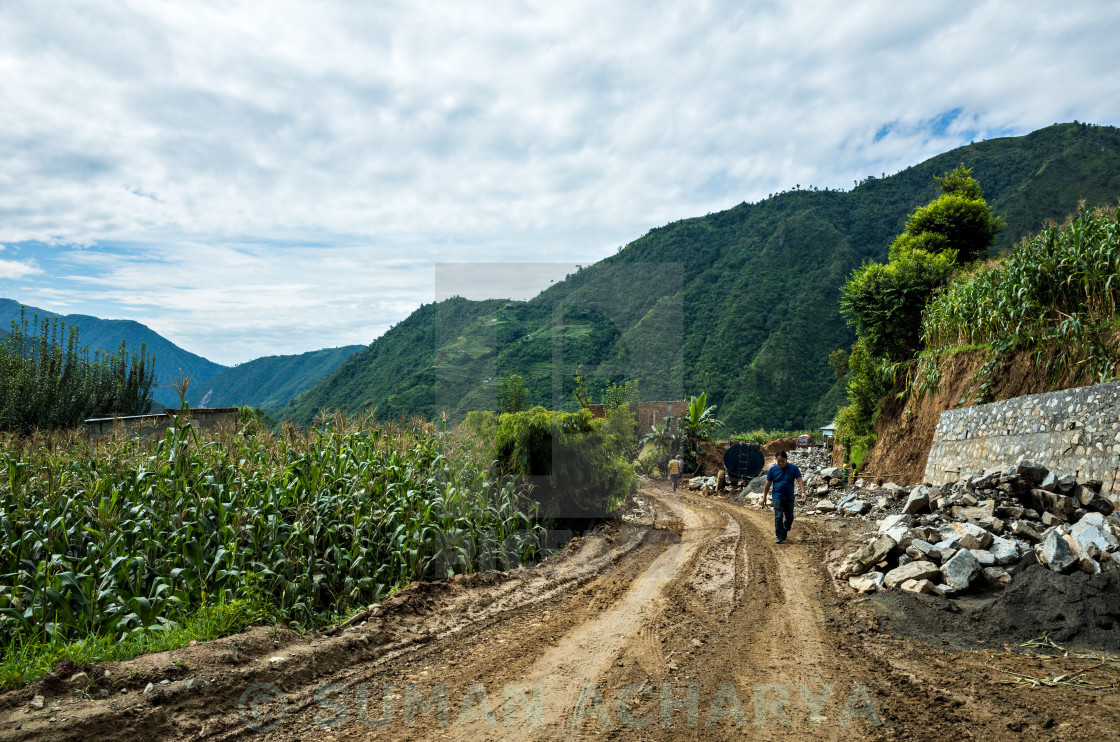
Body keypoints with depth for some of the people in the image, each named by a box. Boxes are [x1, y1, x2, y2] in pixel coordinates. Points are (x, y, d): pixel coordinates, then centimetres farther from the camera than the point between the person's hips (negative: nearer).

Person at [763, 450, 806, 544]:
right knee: (778, 517, -7)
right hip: (778, 498, -1)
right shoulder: (772, 469, -2)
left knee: (789, 517, 13)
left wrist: (803, 492, -22)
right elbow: (768, 484, 4)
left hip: (789, 498, 1)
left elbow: (799, 480, -8)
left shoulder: (793, 468, -3)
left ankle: (785, 532, 37)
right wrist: (764, 497, 5)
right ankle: (780, 537, -3)